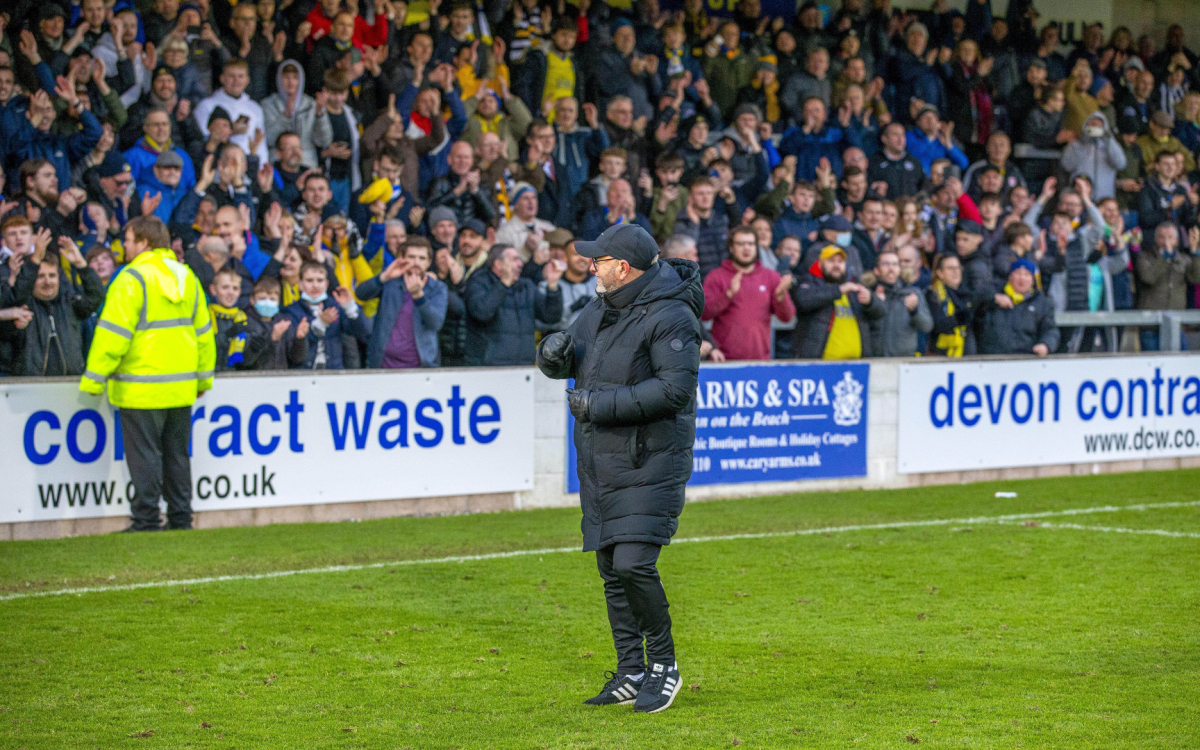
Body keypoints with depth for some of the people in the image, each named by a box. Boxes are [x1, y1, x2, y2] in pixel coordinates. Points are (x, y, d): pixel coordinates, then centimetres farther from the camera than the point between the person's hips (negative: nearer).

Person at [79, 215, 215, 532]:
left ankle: (146, 522, -1)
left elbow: (113, 334, -16)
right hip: (181, 387, 7)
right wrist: (203, 377, 24)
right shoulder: (187, 277, 10)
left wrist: (93, 378, -11)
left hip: (142, 389, -7)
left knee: (144, 457, -2)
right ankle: (180, 519, 15)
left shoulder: (132, 280, -13)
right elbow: (203, 331, 16)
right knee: (177, 455, 13)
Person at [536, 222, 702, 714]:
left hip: (649, 463, -9)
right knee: (612, 570, 10)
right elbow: (562, 364, 20)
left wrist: (601, 403, -21)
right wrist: (553, 353, -6)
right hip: (600, 464, 9)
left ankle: (663, 665, 0)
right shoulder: (601, 309, 12)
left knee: (634, 563, -16)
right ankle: (631, 674, 18)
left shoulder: (670, 317, -14)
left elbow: (676, 388, -23)